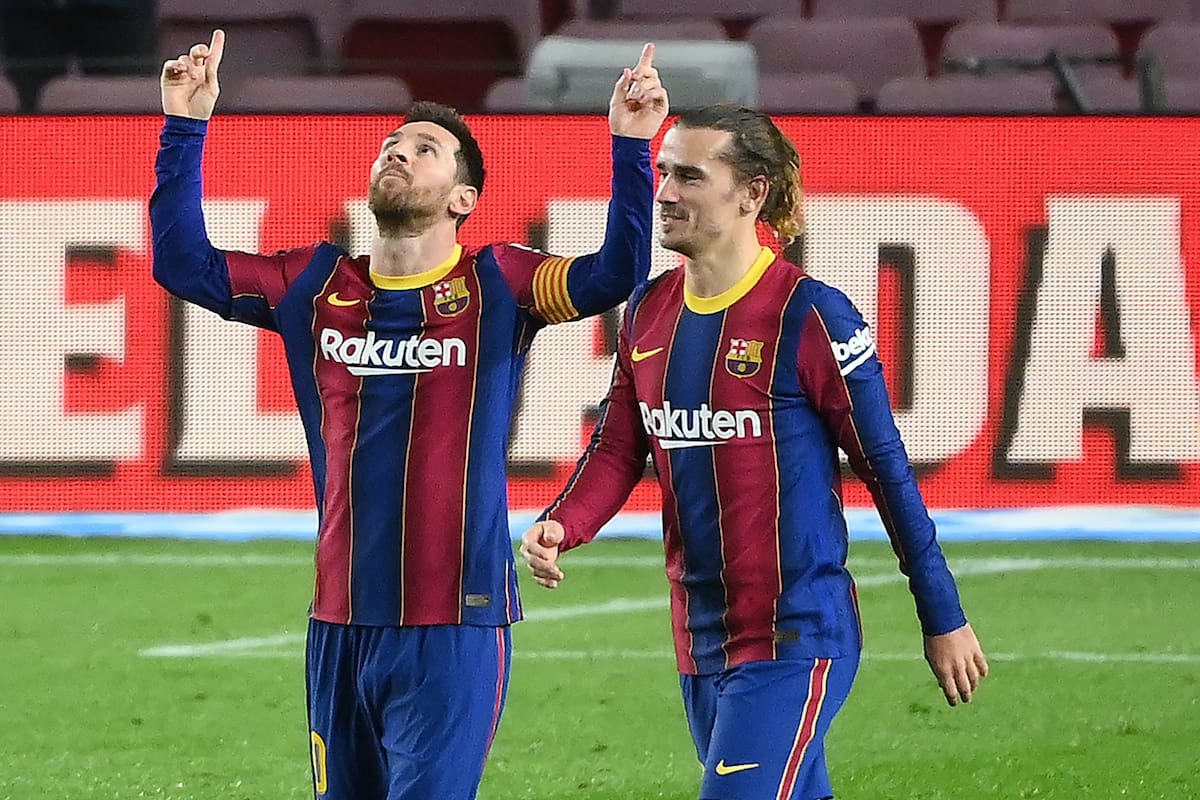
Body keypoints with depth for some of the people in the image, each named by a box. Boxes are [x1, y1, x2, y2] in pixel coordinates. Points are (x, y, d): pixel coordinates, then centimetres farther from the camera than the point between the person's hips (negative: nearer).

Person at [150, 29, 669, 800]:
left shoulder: (497, 287, -1)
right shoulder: (313, 286, 10)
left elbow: (615, 275, -13)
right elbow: (183, 262, 10)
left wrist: (631, 148, -23)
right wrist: (185, 129, 4)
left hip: (455, 629, -4)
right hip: (340, 627, 4)